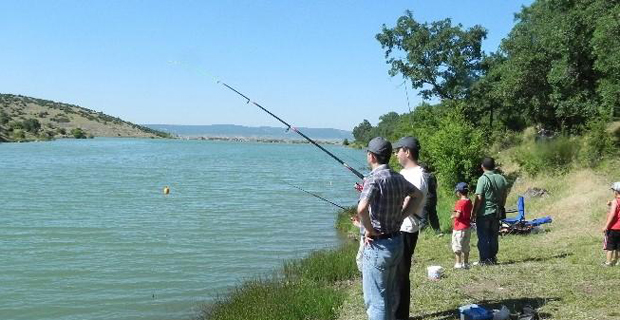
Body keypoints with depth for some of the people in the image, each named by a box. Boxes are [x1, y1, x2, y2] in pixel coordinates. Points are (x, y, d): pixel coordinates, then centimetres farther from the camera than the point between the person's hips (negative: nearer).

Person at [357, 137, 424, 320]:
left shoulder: (374, 179, -19)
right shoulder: (398, 178, 5)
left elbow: (362, 209, -34)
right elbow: (418, 196, 21)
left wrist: (369, 230, -18)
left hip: (378, 244, -8)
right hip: (397, 241, 8)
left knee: (375, 299, 0)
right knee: (389, 295, 20)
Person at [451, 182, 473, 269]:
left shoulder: (459, 202, -19)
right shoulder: (469, 201, 6)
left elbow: (458, 215, -25)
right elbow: (471, 212, 15)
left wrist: (452, 216, -7)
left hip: (459, 228, -8)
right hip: (467, 227, 8)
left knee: (457, 247, 1)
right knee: (466, 246, 15)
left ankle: (458, 263, 2)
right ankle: (466, 263, 21)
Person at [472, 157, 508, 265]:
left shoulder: (483, 179, -15)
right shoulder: (501, 178, 4)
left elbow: (478, 198, -18)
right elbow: (504, 196, 12)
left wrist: (474, 213, -11)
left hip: (484, 213, -6)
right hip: (496, 213, 6)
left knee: (483, 238, 2)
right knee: (494, 237, 13)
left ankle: (484, 260, 4)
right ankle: (493, 258, 18)